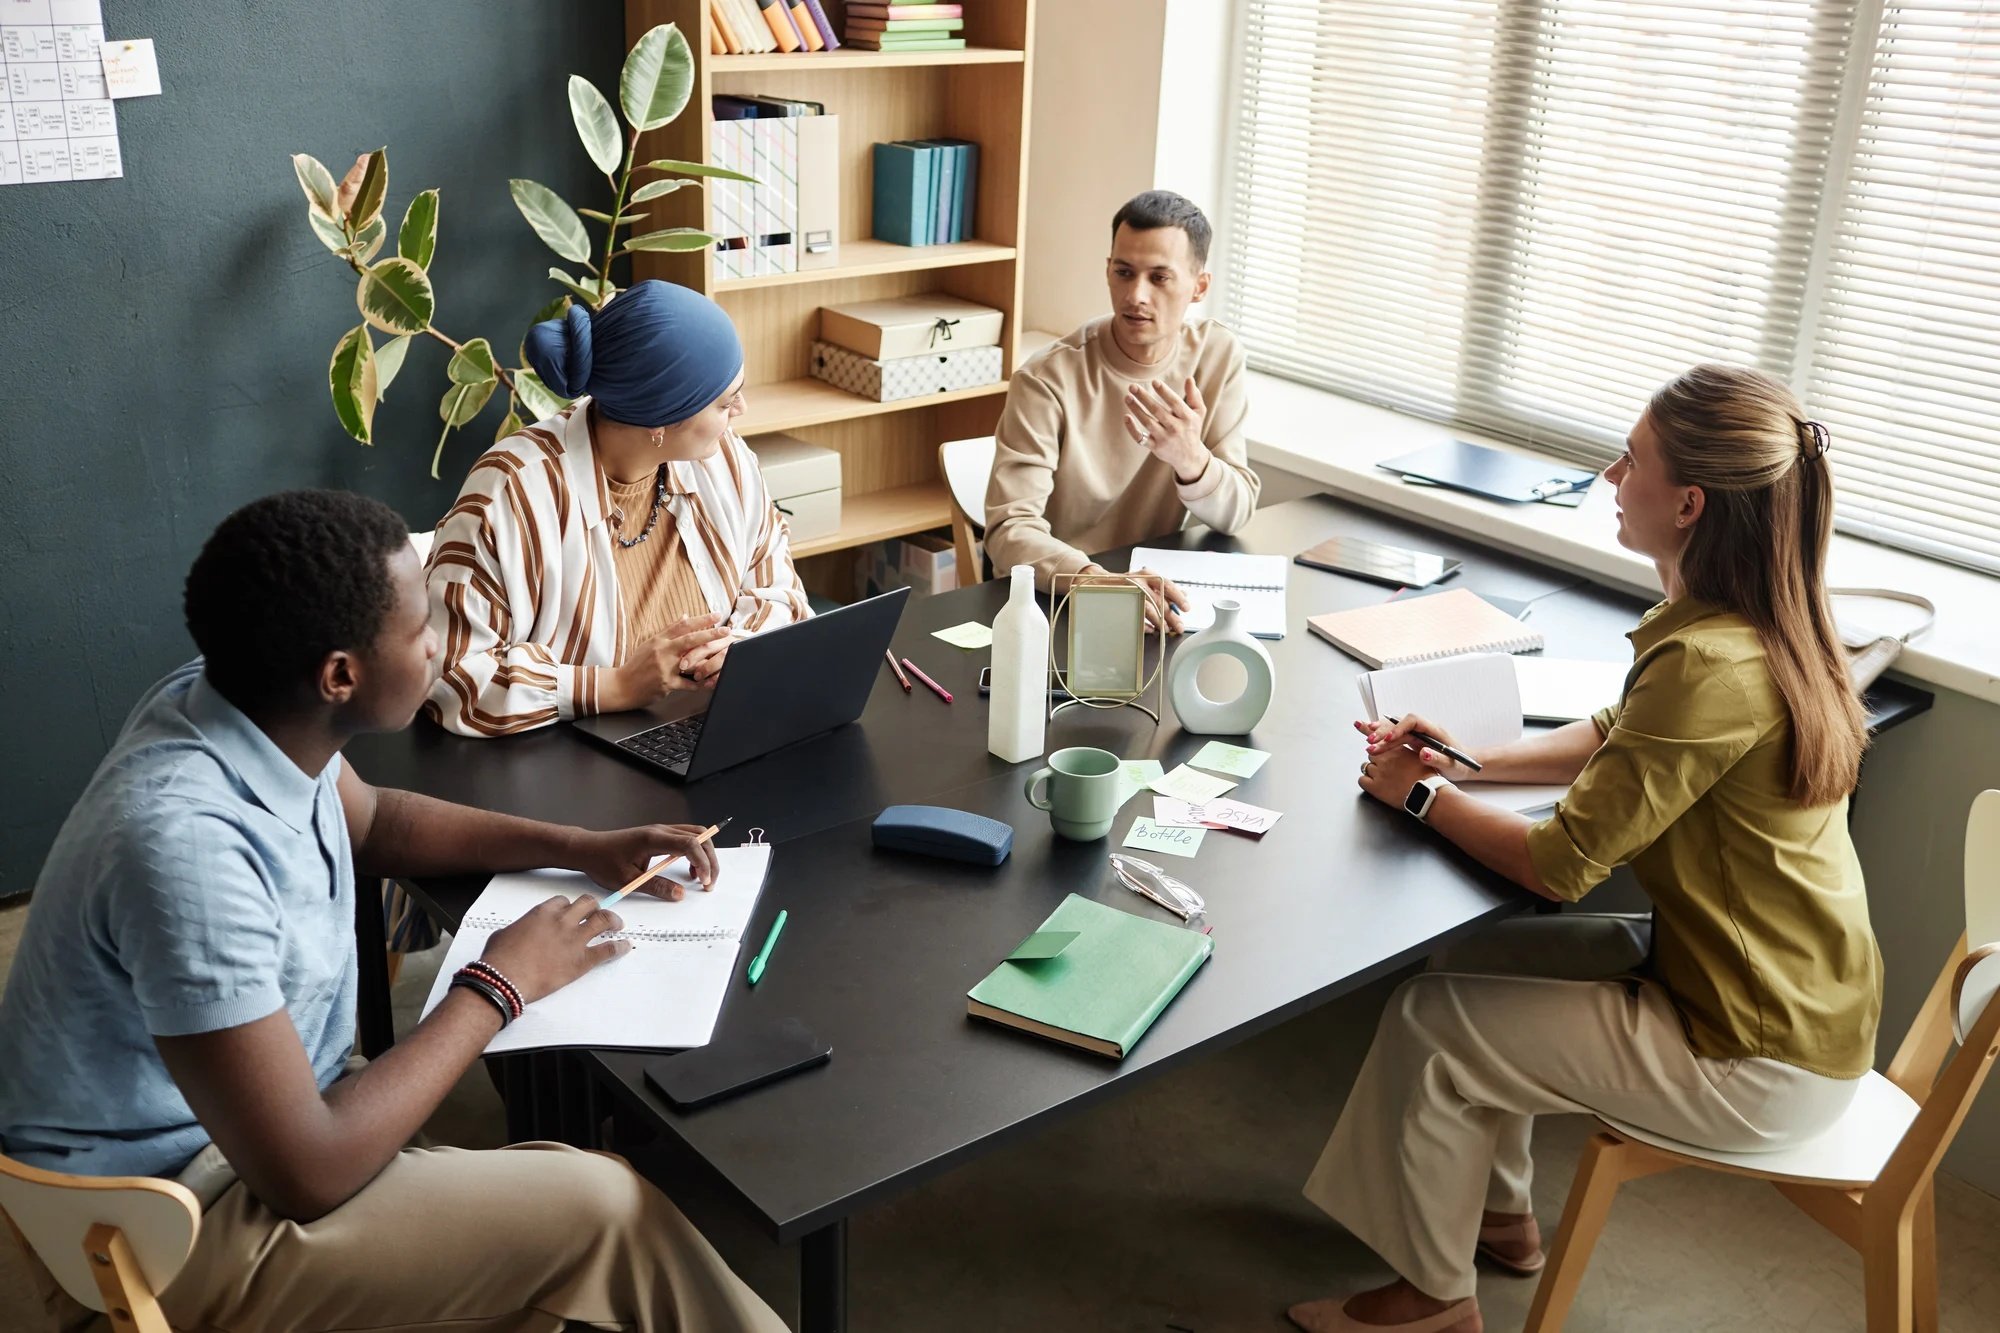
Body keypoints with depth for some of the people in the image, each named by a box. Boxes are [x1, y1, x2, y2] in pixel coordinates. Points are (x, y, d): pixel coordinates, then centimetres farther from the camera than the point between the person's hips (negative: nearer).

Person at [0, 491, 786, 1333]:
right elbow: (306, 1176, -30)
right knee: (601, 1209, -16)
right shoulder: (186, 841, -34)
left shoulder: (245, 709, -8)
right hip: (167, 1224, -9)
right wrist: (500, 986, -19)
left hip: (251, 1112, 9)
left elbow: (369, 820, 16)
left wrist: (580, 847, 5)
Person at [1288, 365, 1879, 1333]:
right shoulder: (1767, 624, 0)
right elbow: (1612, 737, 14)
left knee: (1429, 1024, -4)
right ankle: (1500, 1216, 34)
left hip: (1759, 1064, -9)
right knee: (1465, 959, 14)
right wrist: (1470, 759, 1)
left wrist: (1423, 794, -9)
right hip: (1791, 992, 9)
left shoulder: (1710, 666, -31)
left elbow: (1560, 866, -24)